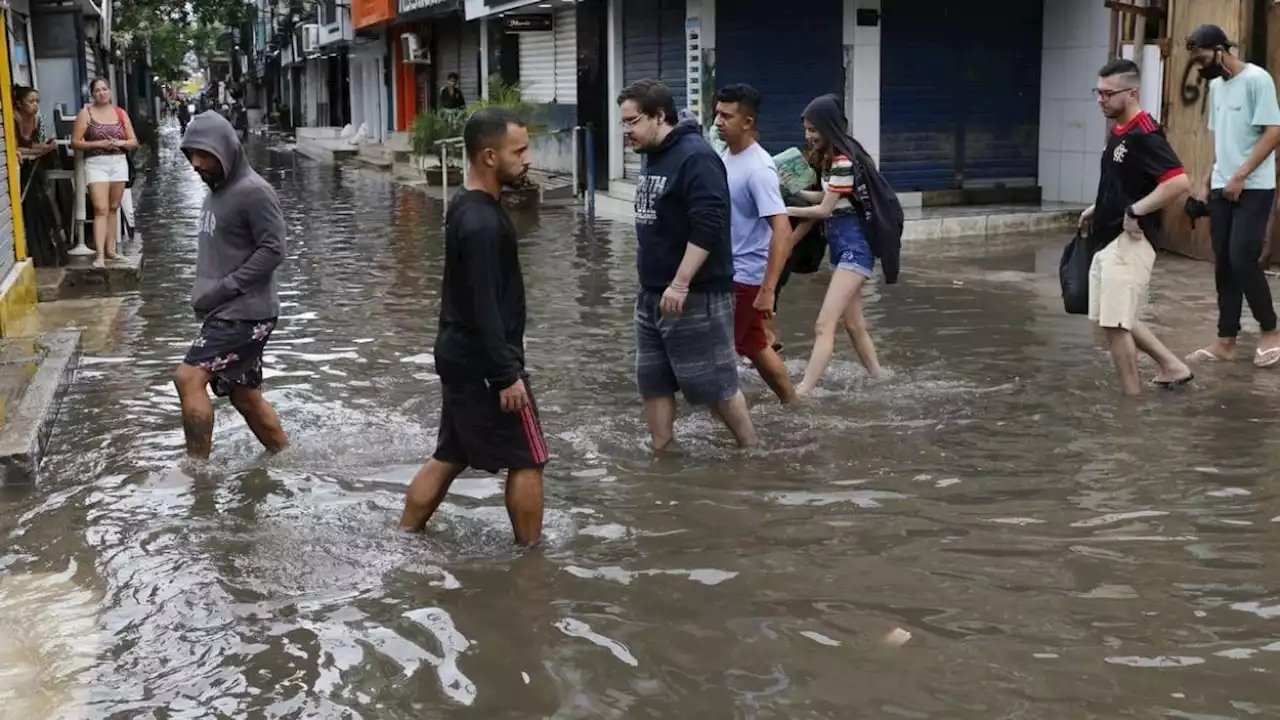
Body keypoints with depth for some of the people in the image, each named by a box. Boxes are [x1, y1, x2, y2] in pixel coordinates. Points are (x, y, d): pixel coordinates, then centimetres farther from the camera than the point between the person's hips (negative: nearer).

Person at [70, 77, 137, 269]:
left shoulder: (120, 113, 9)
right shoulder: (86, 113, -1)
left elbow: (133, 141, 11)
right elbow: (75, 142, -3)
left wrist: (120, 143, -10)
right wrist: (99, 144, -15)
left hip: (119, 162, 4)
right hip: (96, 164, -4)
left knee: (113, 208, 10)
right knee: (101, 209, -13)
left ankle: (110, 249, 19)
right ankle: (100, 255, -17)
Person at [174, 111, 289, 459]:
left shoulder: (253, 191, -15)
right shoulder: (216, 191, 13)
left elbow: (273, 250, -19)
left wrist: (223, 289, -19)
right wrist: (205, 293, 6)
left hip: (246, 313, -9)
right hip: (226, 312, 9)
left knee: (189, 378, -16)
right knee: (245, 396, 14)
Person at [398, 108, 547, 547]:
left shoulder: (466, 208, 9)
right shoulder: (482, 222, -23)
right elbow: (484, 309, -24)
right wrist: (508, 375, -21)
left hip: (459, 357, 10)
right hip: (482, 364, -10)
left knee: (450, 456, 18)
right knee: (527, 460, 2)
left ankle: (404, 539, 24)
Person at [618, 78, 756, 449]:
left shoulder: (696, 157, -17)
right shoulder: (651, 156, 11)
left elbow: (708, 227, -25)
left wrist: (680, 284, -27)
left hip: (697, 296, -9)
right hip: (653, 294, 9)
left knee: (713, 383, -1)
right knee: (652, 381, 11)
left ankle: (752, 451, 15)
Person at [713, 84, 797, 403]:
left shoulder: (758, 169, -22)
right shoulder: (724, 155, 4)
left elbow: (782, 231, -28)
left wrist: (768, 290, -31)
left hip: (745, 276, -9)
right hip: (726, 271, 9)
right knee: (755, 346, 19)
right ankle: (792, 404, 32)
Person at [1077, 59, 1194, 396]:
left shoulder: (1144, 136, -18)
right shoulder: (1117, 132, 12)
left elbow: (1179, 183, -28)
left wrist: (1136, 211, -23)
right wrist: (1098, 208, 15)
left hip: (1129, 242, -10)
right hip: (1108, 240, 10)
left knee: (1116, 323, -6)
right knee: (1115, 319, 17)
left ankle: (1133, 393, 6)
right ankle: (1172, 366, 26)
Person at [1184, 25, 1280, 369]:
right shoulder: (1216, 86, 13)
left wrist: (1240, 177, -19)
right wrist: (1206, 182, 13)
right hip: (1222, 190, 8)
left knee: (1242, 260, -13)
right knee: (1223, 265, 6)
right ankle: (1226, 341, 11)